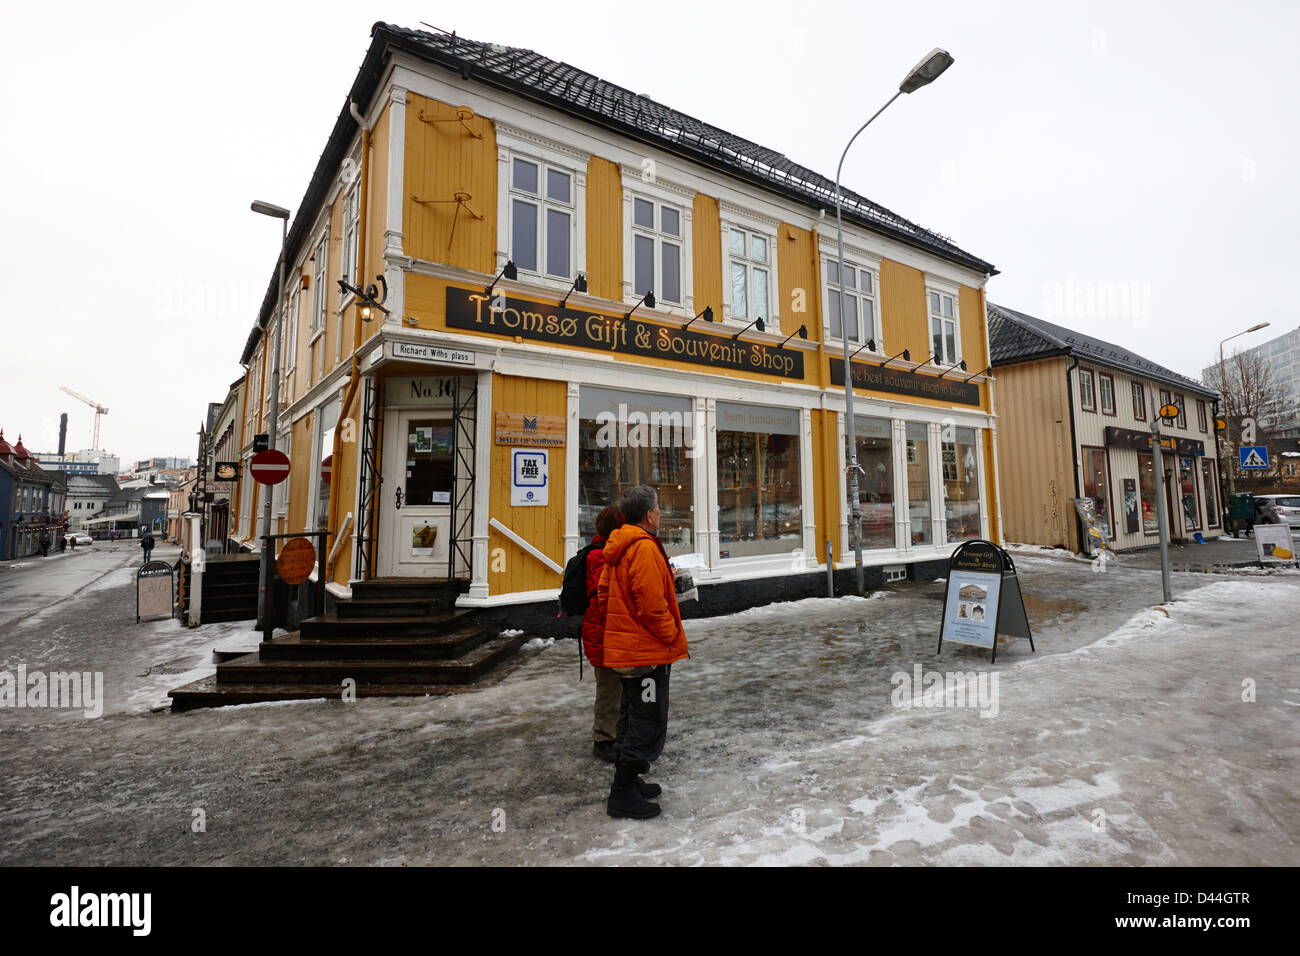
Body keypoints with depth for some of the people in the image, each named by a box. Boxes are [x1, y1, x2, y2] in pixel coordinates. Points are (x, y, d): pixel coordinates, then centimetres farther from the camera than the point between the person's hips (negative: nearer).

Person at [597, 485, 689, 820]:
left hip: (625, 649, 10)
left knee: (634, 719, 21)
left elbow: (604, 594, 16)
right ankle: (622, 795, 12)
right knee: (648, 725, 2)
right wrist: (672, 636, -11)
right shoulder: (645, 548, -21)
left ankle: (627, 781, 34)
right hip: (648, 651, -10)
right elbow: (652, 604, -25)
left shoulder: (618, 547, 10)